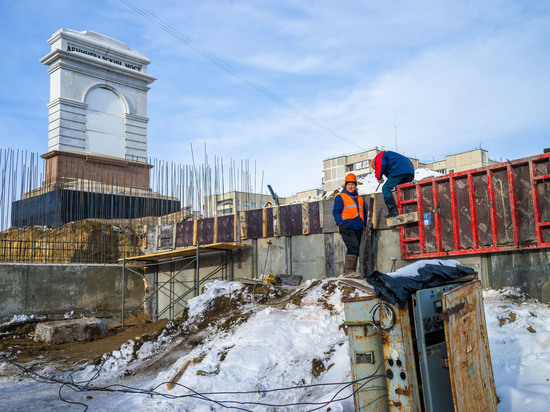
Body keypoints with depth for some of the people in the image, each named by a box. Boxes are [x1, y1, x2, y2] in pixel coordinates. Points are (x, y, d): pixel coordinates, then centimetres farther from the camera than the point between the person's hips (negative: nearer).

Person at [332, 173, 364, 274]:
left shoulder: (359, 198, 23)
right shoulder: (340, 197, 5)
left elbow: (363, 213, 28)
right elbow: (336, 212, -3)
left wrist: (364, 224, 16)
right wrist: (340, 224, -15)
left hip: (358, 228, 7)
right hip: (347, 228, -6)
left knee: (355, 250, 5)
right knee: (353, 247, -22)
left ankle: (350, 272, 10)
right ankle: (348, 270, -22)